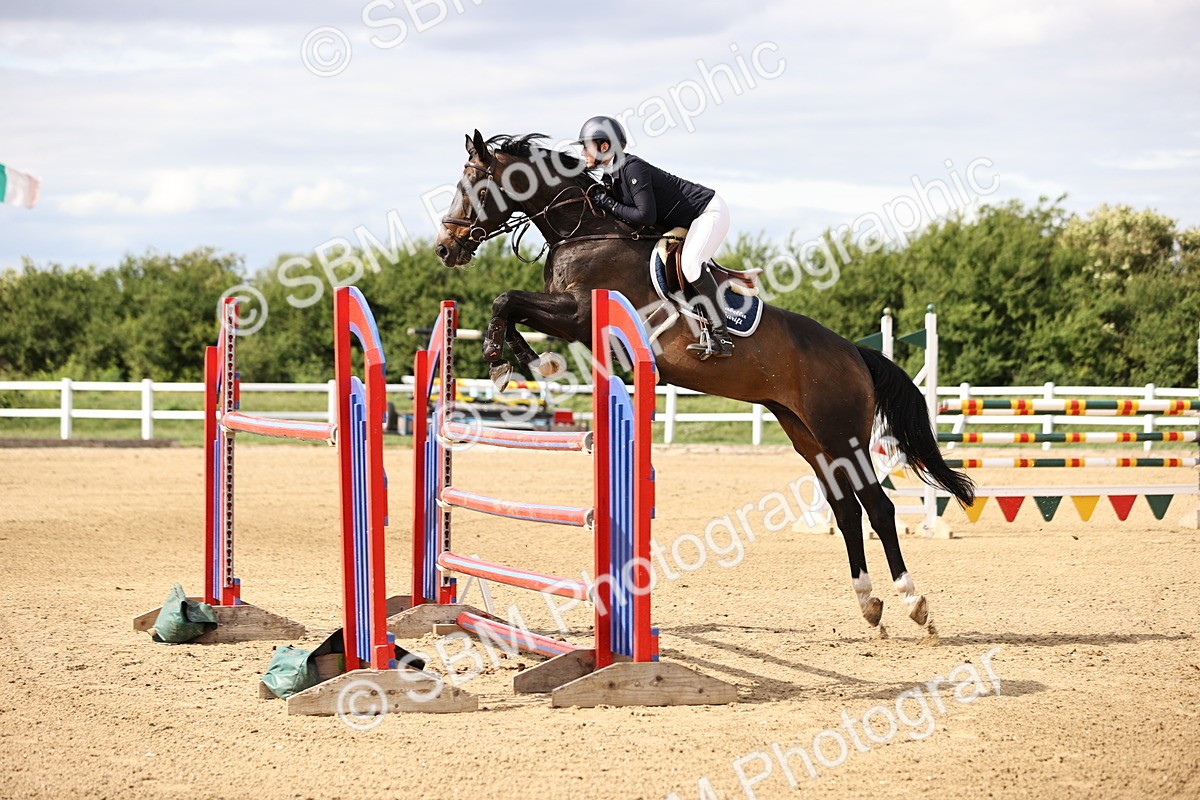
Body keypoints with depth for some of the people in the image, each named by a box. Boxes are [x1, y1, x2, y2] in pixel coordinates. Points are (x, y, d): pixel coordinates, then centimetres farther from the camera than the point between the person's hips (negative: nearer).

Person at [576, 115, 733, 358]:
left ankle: (721, 336, -28)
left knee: (690, 263, -27)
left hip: (710, 211, -11)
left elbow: (646, 216, -30)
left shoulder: (632, 168, -25)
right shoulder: (609, 178, 4)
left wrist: (609, 204, -21)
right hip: (684, 221, 11)